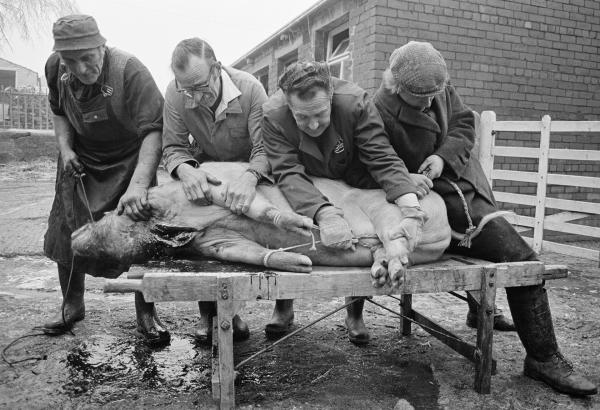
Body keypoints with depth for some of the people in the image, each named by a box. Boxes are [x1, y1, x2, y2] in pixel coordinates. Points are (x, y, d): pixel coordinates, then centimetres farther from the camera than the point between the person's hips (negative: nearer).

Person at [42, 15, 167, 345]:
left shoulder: (129, 71, -29)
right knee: (66, 233, 6)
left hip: (129, 162, -4)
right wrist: (65, 148, -7)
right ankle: (72, 307, 29)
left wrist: (138, 185, -49)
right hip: (81, 160, 5)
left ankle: (145, 316, 11)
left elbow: (154, 130, -38)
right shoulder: (55, 68, -10)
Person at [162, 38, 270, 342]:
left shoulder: (250, 89, -28)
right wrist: (185, 170, -42)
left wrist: (250, 177, -54)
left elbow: (265, 147, -32)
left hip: (251, 171, -1)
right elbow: (172, 147, -18)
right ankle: (208, 312, 8)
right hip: (205, 170, 2)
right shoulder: (175, 94, -21)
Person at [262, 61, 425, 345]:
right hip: (304, 191, 0)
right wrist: (324, 213, -56)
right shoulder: (273, 116, -30)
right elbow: (288, 173, -38)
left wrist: (411, 208, -49)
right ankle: (283, 307, 9)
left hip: (355, 186, 0)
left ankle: (355, 313, 10)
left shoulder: (355, 103, -30)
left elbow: (383, 159, -33)